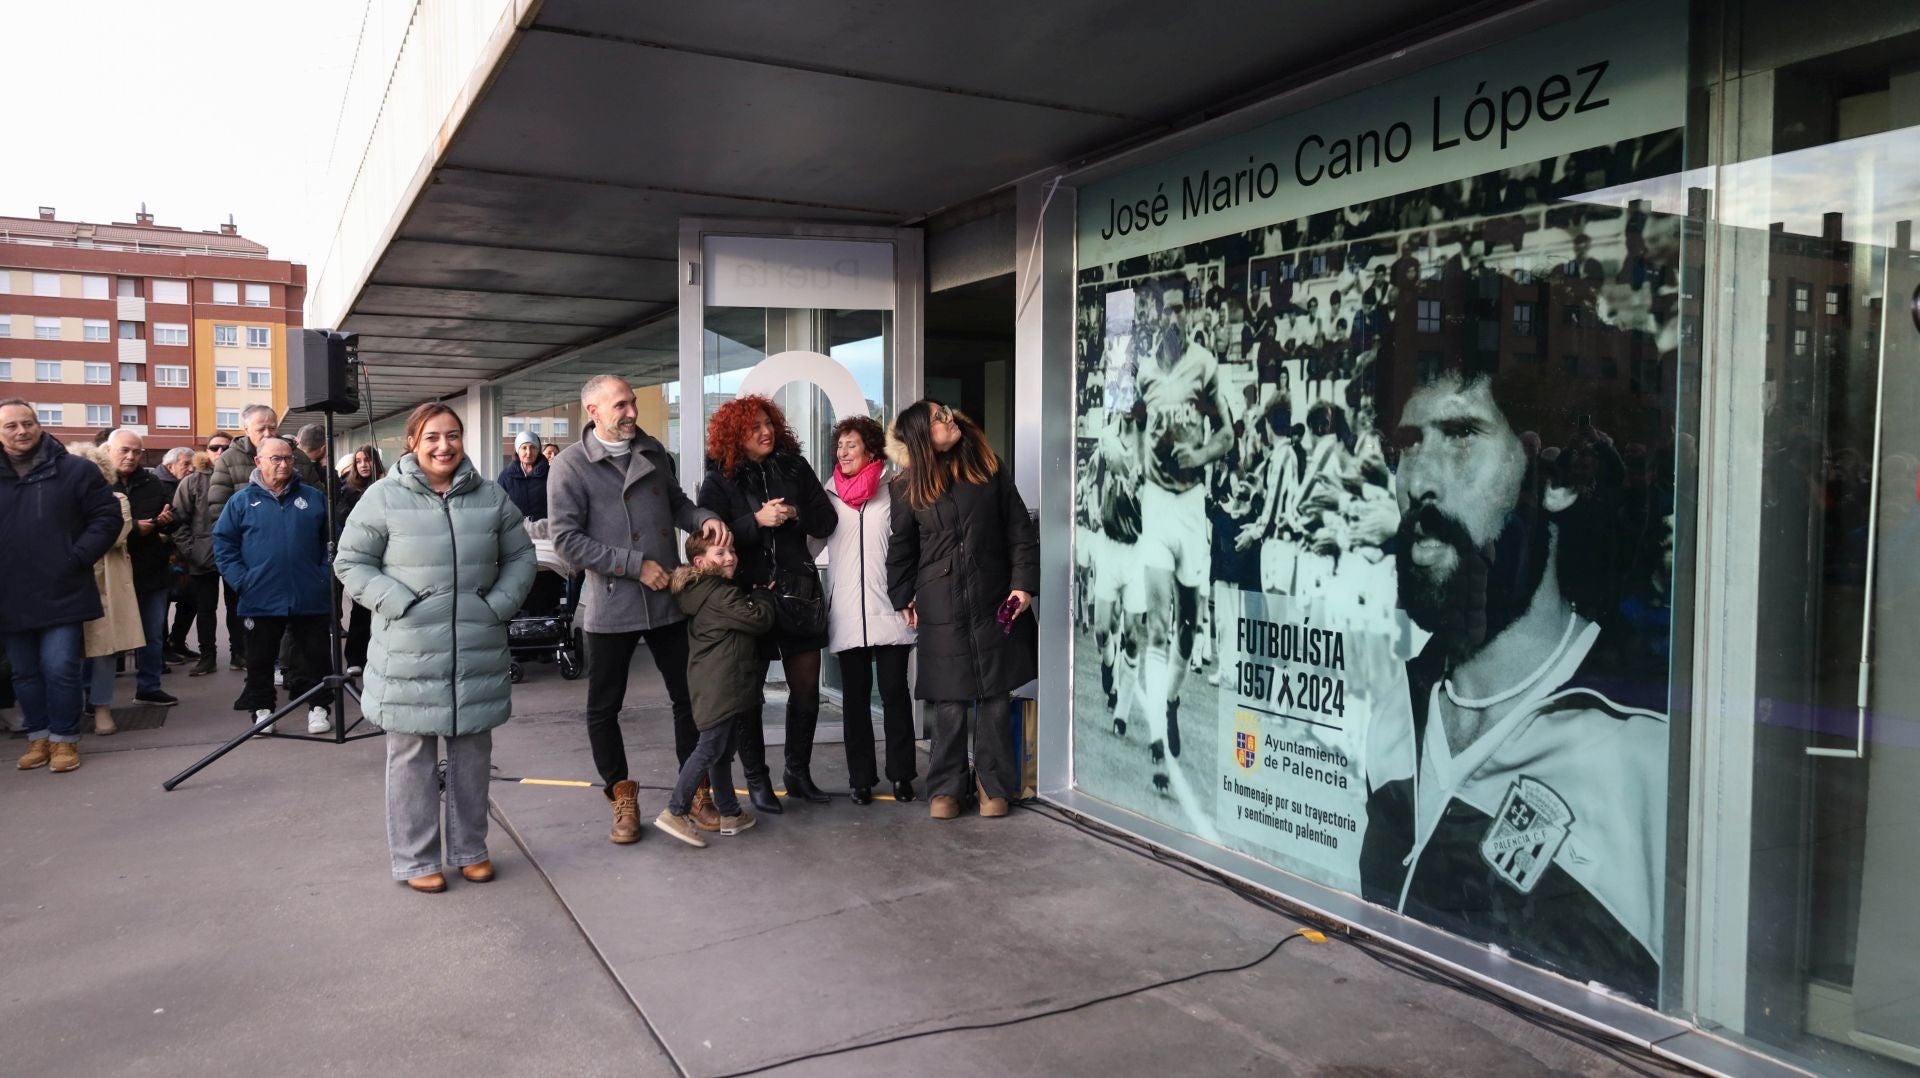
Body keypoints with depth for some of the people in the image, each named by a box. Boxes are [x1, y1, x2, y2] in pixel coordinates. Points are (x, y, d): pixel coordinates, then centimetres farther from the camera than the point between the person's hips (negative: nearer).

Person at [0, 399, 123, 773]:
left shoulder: (74, 470, -2)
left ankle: (64, 738, 9)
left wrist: (78, 557, -9)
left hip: (61, 594, -3)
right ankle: (38, 736, 25)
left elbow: (107, 516, 0)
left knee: (60, 669, -4)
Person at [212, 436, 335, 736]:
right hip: (261, 598, 0)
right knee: (260, 659, 9)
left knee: (314, 655, 6)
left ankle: (319, 707, 15)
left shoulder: (313, 498, 6)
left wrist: (325, 575, -1)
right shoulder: (242, 501, 2)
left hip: (310, 597, 0)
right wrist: (241, 581, -6)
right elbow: (223, 543, 3)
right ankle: (261, 710, 20)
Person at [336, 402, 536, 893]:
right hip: (409, 653, -3)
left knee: (472, 752, 13)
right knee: (412, 755, 5)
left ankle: (469, 848, 27)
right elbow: (351, 562, 0)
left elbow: (520, 557, 12)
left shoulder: (490, 497, 6)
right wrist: (399, 604, -12)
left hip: (478, 650, 3)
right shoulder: (383, 497, -4)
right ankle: (416, 858, 18)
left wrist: (499, 604, -2)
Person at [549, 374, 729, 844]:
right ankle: (623, 800, 26)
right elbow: (567, 540, -14)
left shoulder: (653, 451, 7)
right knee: (604, 709, 8)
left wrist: (704, 518, -2)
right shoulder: (570, 466, -8)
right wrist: (637, 566, -17)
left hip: (668, 601, 4)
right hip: (610, 608, -4)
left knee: (689, 697, 10)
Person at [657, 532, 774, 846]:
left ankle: (730, 813, 21)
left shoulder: (702, 592, 18)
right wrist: (762, 595, 4)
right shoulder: (721, 594, -13)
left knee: (721, 750, 13)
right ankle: (675, 812, -7)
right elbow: (760, 620, -13)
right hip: (720, 687, -10)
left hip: (720, 687, 10)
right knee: (711, 748, -8)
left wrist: (754, 595, 15)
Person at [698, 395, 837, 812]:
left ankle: (798, 772, 24)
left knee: (807, 688, 7)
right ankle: (757, 780, 18)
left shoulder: (795, 467, 6)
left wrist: (794, 513, -14)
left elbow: (826, 521, 3)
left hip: (798, 590, 3)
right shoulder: (720, 480, -2)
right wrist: (757, 520, -21)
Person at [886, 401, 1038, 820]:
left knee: (994, 698, 4)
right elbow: (901, 548, 11)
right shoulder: (910, 486, 3)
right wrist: (903, 599, 9)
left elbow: (1020, 530, 5)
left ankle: (994, 786, 16)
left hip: (993, 603, 1)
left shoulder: (989, 470, 5)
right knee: (949, 703, 0)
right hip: (940, 609, -1)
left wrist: (1023, 582, -2)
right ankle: (946, 787, 13)